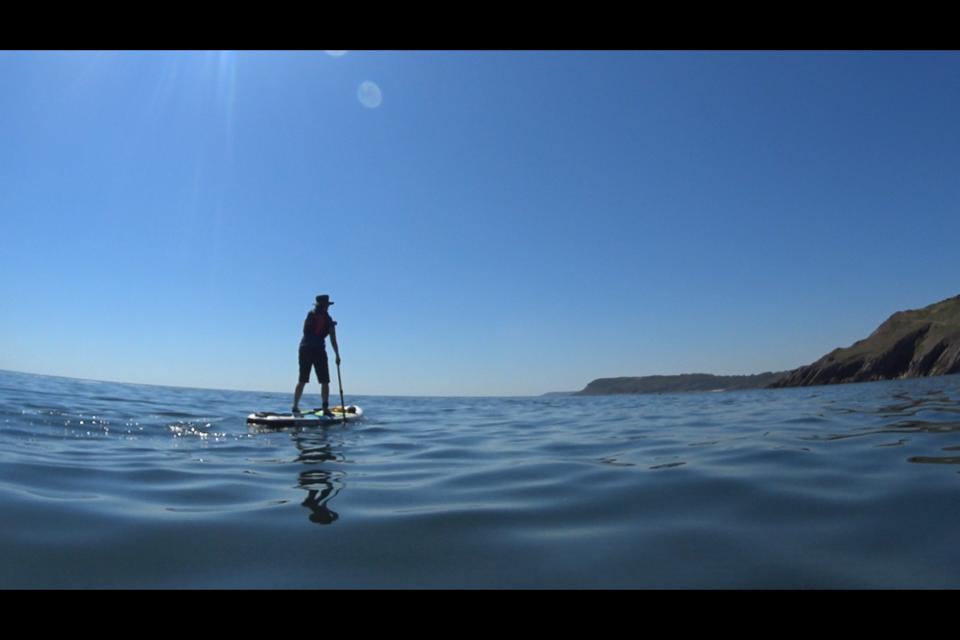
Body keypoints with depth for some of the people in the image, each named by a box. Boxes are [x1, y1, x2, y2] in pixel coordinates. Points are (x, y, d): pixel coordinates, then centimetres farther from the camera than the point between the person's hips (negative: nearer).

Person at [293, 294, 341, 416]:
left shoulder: (310, 315, 7)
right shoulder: (329, 321, -2)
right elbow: (333, 341, -3)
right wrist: (337, 356, 4)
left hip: (304, 349, 4)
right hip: (319, 351, -4)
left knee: (302, 380, 13)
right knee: (324, 382, 3)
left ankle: (295, 407, 13)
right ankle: (326, 408, -2)